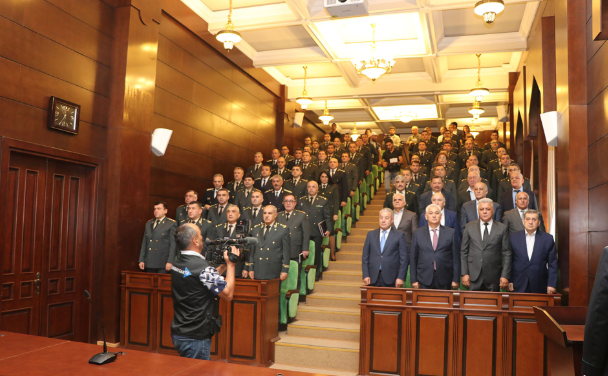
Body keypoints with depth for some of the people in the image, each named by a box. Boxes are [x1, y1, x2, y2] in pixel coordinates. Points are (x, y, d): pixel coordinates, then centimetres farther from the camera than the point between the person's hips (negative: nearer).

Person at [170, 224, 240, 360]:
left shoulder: (176, 264, 4)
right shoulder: (203, 267, -22)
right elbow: (228, 294, -15)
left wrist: (224, 265, 12)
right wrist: (230, 264, -8)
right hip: (195, 337, -9)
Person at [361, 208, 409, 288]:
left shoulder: (400, 235, 3)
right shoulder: (371, 234, 11)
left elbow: (404, 259, 0)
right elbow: (365, 257, 10)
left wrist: (400, 278, -7)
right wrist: (365, 275, 1)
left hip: (391, 279, -2)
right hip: (373, 279, 2)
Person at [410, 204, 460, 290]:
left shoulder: (451, 233, 6)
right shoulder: (418, 233, 6)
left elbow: (456, 258, 4)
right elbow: (413, 258, 5)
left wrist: (456, 280, 0)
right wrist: (413, 280, 1)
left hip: (444, 280, 0)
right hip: (424, 280, 0)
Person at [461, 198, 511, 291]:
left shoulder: (502, 228, 5)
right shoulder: (470, 227, 7)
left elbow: (506, 253, 3)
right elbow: (463, 252, 6)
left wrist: (505, 276, -4)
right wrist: (464, 273, 0)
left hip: (493, 277, 0)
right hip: (474, 276, 1)